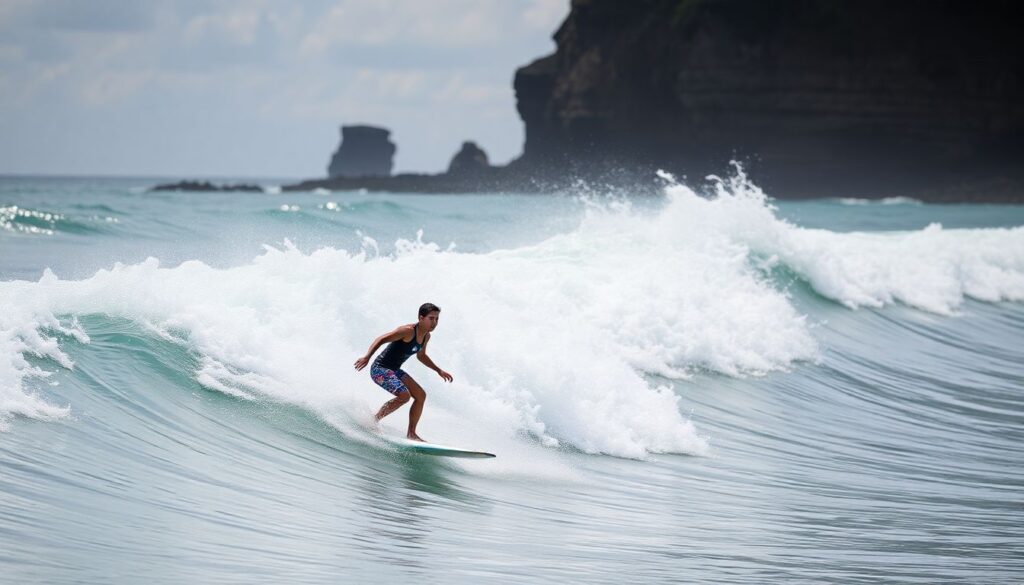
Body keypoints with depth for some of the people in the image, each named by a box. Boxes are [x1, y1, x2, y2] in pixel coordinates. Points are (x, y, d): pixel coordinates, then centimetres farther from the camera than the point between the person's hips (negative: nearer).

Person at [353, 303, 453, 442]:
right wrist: (367, 357, -38)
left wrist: (439, 370, 26)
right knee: (404, 395, -25)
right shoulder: (408, 331, -21)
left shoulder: (426, 336, 7)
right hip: (380, 369, -9)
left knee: (421, 396, 4)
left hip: (394, 370, 9)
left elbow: (421, 356, 27)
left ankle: (411, 433, 10)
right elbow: (381, 339, -25)